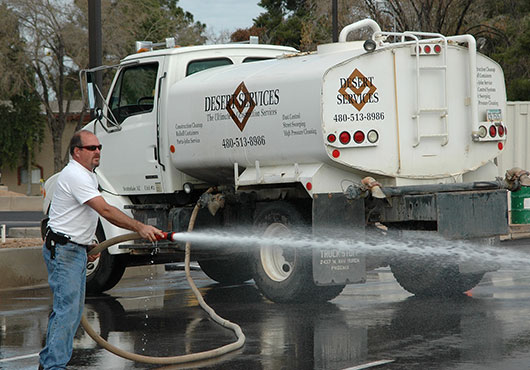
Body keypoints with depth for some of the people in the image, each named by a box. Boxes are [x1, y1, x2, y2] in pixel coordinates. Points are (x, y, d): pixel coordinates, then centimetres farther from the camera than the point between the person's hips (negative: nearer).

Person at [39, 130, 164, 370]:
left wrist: (87, 246, 23)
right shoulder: (75, 176, -19)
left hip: (77, 250, 11)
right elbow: (105, 210, -26)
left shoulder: (87, 176, 16)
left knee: (73, 308, 12)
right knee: (67, 309, -14)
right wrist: (140, 228, -29)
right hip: (63, 250, -11)